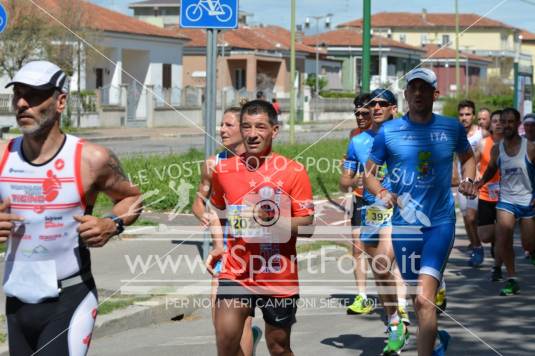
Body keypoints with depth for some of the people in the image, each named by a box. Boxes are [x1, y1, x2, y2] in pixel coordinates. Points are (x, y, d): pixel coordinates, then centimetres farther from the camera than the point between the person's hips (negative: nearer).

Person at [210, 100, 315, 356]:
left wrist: (273, 221, -24)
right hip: (236, 274, 2)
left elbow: (306, 227, -9)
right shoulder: (224, 170, 4)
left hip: (280, 277, -1)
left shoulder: (294, 172, -6)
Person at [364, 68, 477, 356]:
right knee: (416, 297, 16)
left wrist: (468, 179, 2)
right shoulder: (388, 131, 0)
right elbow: (368, 174, 4)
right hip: (403, 223, 2)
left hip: (440, 222, -2)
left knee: (424, 299, -18)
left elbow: (467, 157, 22)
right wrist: (382, 193, -16)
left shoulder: (451, 127, 2)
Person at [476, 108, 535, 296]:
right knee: (503, 240, -14)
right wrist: (478, 184, -1)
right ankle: (512, 279, -2)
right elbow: (491, 170, 15)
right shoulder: (497, 149, -1)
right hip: (506, 201, 2)